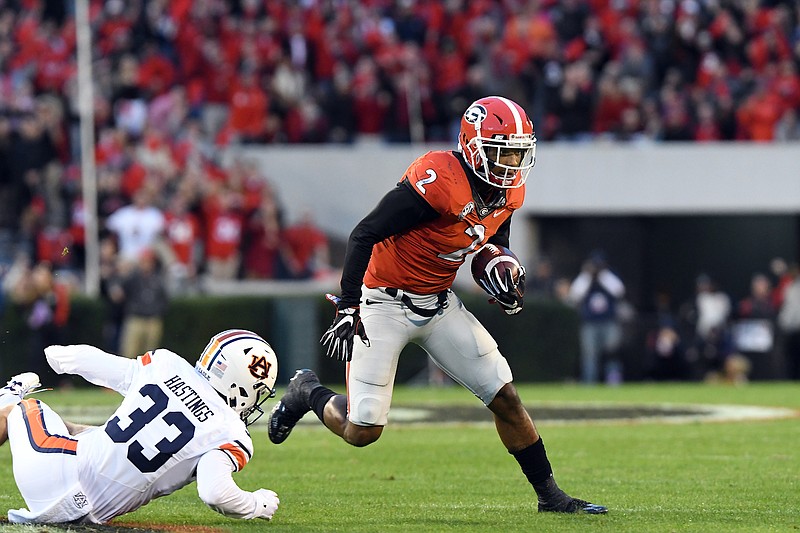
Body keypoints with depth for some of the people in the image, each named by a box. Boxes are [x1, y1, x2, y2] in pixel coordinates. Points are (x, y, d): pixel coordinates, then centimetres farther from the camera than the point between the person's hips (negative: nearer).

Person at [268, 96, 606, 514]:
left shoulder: (509, 191, -2)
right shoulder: (438, 179, -29)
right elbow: (364, 235, -25)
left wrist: (506, 281, -3)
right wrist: (347, 310, -26)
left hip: (439, 303, 7)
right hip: (384, 303, -7)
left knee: (505, 398, 0)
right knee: (362, 431, -6)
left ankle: (549, 495, 13)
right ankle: (307, 393, 26)